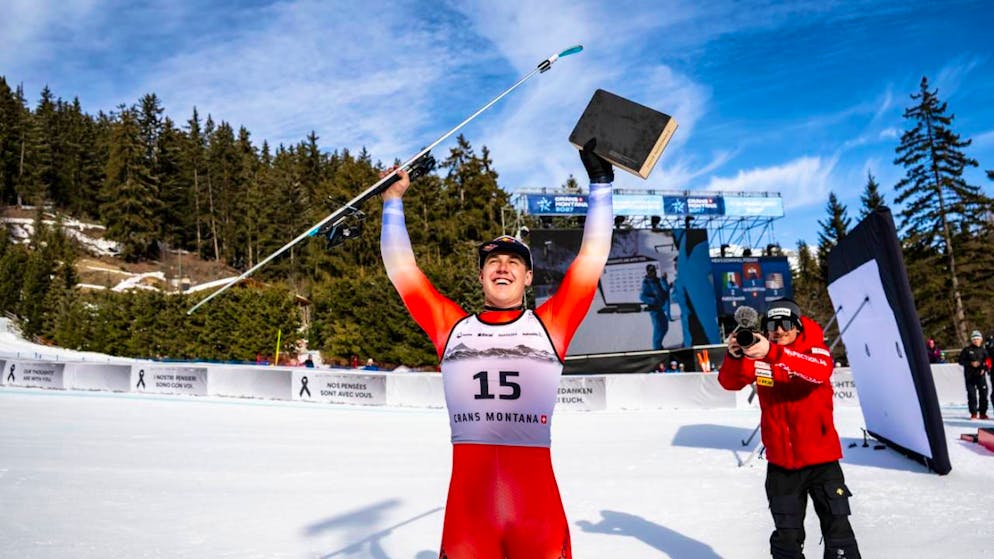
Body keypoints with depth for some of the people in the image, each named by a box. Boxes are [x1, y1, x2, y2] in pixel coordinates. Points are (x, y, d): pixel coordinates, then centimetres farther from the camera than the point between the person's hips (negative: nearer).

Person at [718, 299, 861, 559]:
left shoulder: (814, 349, -9)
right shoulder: (758, 355, -2)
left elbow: (820, 371, -33)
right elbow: (730, 382, -16)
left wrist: (773, 353, -48)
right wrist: (734, 356, -37)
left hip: (821, 459, -2)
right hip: (781, 462, 2)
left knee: (839, 537, 7)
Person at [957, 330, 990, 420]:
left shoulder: (983, 350, 7)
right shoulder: (967, 350, 0)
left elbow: (987, 362, 12)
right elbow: (961, 361, 0)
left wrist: (984, 369, -5)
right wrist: (971, 363, -13)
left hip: (980, 375, 2)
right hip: (970, 376, -2)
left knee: (983, 393, 0)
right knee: (972, 394, -1)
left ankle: (983, 413, 12)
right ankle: (973, 413, 6)